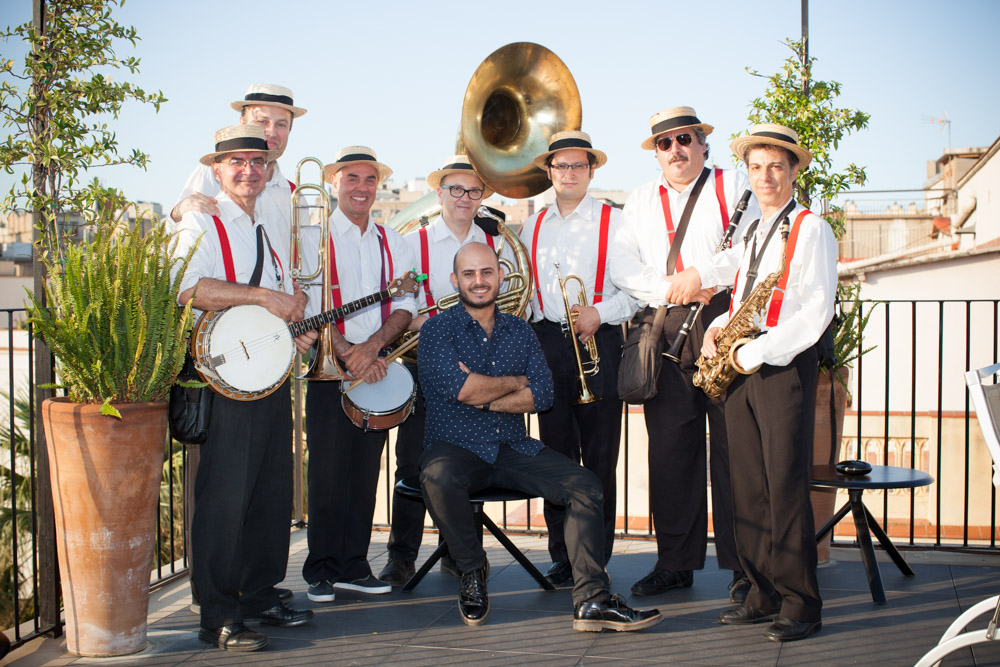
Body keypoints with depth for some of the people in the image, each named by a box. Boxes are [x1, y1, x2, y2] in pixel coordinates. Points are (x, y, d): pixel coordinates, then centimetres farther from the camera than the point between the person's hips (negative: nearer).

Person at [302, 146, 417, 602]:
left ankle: (354, 567, 15)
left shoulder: (391, 242, 14)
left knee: (365, 471, 6)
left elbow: (405, 305, 5)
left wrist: (373, 345, -12)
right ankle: (321, 572, 7)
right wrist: (348, 353, -17)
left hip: (377, 366, 4)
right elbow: (310, 306, -8)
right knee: (328, 473, -4)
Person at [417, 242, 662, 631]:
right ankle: (472, 570, -10)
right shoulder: (437, 330, 2)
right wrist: (516, 383, -3)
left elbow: (543, 394, 1)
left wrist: (485, 399, -11)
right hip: (456, 448, -4)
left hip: (514, 450, 4)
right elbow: (458, 387, -16)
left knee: (585, 485, -17)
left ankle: (592, 600, -18)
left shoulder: (519, 331, 15)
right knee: (438, 478, -37)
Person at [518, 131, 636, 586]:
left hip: (599, 341, -3)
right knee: (555, 451, 2)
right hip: (547, 341, 3)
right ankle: (562, 557, 10)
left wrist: (600, 312, -14)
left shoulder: (614, 221, 6)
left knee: (600, 453, -3)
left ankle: (597, 558, 5)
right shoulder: (531, 228, 17)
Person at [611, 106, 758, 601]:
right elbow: (620, 265, 8)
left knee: (734, 446, -4)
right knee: (670, 448, 3)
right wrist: (668, 288, -7)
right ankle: (676, 563, 13)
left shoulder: (733, 185, 10)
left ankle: (744, 565, 4)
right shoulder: (641, 201, 20)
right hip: (664, 332, 3)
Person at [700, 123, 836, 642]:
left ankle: (801, 605, 1)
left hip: (785, 365, -7)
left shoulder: (810, 230, -4)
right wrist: (718, 327, 5)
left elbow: (815, 313, -13)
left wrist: (755, 353, -15)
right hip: (741, 367, 7)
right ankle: (764, 594, 16)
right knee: (748, 486, 7)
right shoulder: (751, 235, 20)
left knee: (786, 486, -7)